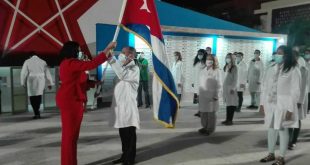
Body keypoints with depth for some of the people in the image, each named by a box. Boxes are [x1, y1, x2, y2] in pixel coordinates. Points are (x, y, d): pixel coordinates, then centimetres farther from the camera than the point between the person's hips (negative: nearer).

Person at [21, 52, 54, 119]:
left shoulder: (27, 62, 1)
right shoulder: (43, 62, 8)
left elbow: (23, 73, 0)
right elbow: (47, 73, 9)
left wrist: (23, 82, 10)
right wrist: (49, 83, 13)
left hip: (32, 82, -2)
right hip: (41, 81, 3)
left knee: (33, 98, 4)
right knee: (39, 96, 13)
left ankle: (37, 113, -4)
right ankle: (37, 112, 15)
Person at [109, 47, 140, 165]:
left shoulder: (134, 68, -8)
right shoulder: (124, 68, 20)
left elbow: (122, 75, -28)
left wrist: (112, 60, -27)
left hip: (128, 105, -8)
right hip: (120, 105, 8)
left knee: (129, 133, 0)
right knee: (123, 133, 15)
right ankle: (125, 155, 27)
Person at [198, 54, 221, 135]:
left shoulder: (216, 71, -2)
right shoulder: (202, 71, 11)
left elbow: (218, 84, -4)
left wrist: (216, 95, -9)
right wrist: (199, 93, 10)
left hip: (211, 95, -4)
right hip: (203, 95, 5)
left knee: (211, 113, 1)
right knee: (203, 112, 8)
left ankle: (210, 129, 12)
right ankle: (205, 127, 22)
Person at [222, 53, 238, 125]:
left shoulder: (234, 67, -7)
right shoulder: (226, 67, 12)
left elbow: (235, 79, -9)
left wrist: (233, 88, -13)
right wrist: (223, 86, 9)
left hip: (231, 87, -6)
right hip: (225, 87, 6)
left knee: (231, 103, -4)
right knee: (227, 103, 9)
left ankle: (230, 120, 2)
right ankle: (227, 119, 15)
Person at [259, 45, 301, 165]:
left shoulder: (294, 70, -8)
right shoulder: (271, 70, 9)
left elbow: (295, 91, -10)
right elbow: (265, 87, 11)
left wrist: (290, 109, -13)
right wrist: (262, 103, 7)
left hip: (284, 105, -5)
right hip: (270, 104, 5)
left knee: (283, 130, 4)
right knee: (271, 129, 13)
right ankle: (271, 154, 27)